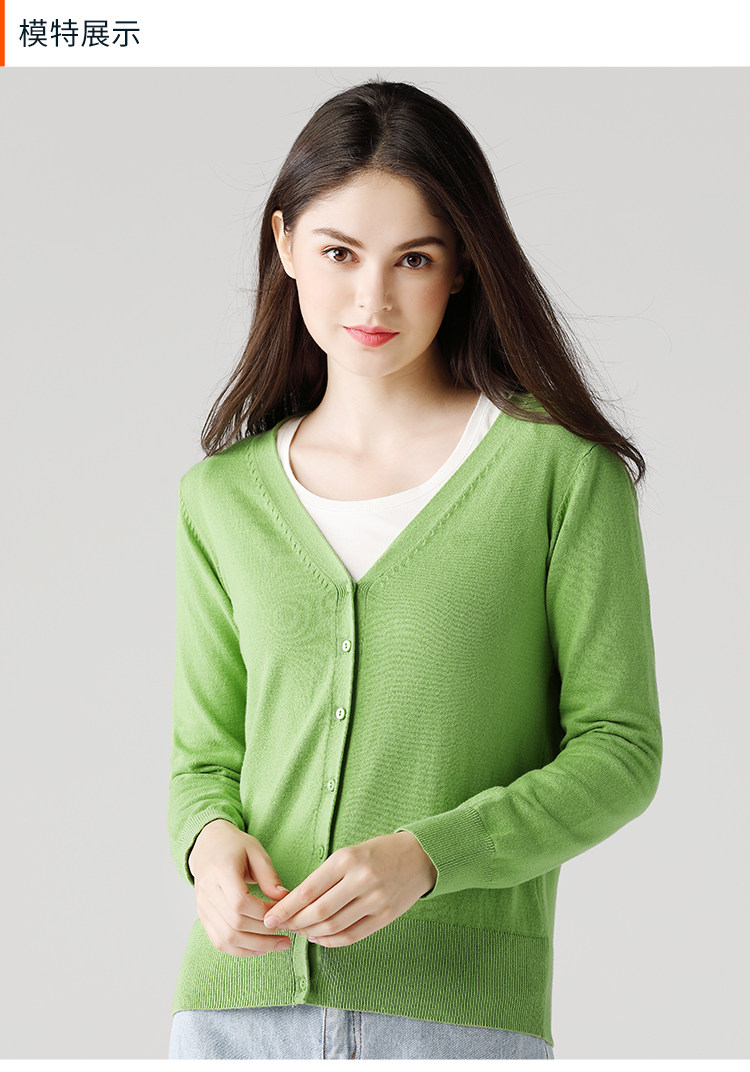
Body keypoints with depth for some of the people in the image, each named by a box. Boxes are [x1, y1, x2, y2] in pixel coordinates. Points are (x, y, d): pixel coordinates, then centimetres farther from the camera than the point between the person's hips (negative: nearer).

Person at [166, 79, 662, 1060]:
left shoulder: (561, 469, -2)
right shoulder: (223, 497, 9)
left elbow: (620, 752, -2)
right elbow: (205, 752, 14)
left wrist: (426, 856, -16)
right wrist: (210, 841, -9)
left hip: (463, 1012, -2)